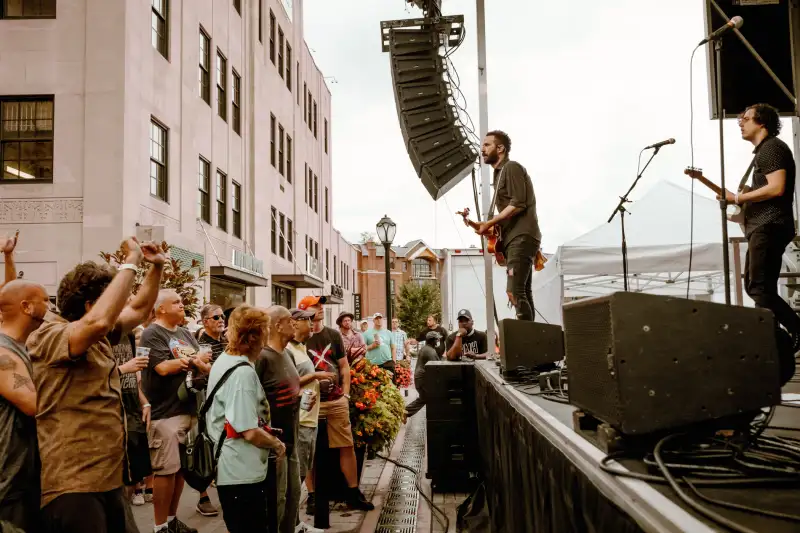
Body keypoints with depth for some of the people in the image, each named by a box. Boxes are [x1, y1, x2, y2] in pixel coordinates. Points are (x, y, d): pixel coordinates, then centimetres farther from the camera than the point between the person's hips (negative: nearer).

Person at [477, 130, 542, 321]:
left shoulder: (512, 167, -5)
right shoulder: (500, 173, 24)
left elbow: (518, 204, -16)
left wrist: (489, 223, -15)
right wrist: (491, 227, 11)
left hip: (521, 237, -10)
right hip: (515, 238, 10)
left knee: (514, 291, -18)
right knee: (523, 293, 6)